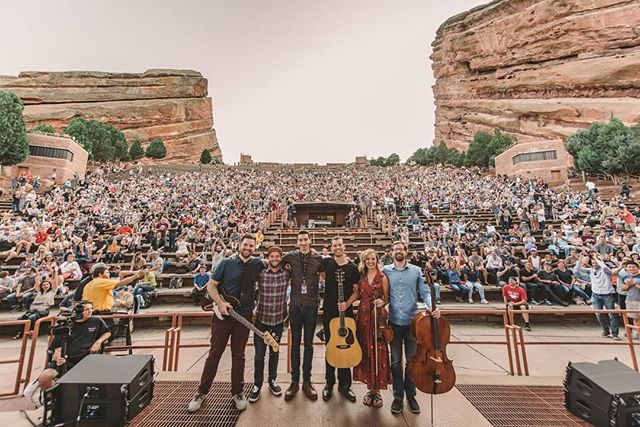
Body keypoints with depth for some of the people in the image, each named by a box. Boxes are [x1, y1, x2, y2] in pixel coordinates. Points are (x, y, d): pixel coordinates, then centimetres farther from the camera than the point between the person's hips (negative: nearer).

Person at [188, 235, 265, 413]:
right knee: (214, 354, 11)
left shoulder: (258, 264, 0)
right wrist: (220, 303, -15)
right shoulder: (226, 263, -4)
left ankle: (237, 392, 30)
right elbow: (211, 285, -3)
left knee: (238, 355, 13)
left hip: (244, 317, 1)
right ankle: (202, 391, 31)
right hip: (223, 315, -1)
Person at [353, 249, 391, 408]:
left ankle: (377, 390, 20)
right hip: (363, 316, 3)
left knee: (378, 352, 1)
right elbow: (358, 296, 11)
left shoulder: (383, 278, -5)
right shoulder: (361, 277, 5)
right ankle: (370, 388, 27)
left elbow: (387, 298, 1)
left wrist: (382, 302, -18)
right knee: (365, 351, 10)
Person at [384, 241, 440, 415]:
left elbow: (425, 292, -1)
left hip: (412, 321, 1)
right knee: (396, 362, 12)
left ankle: (410, 395, 34)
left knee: (411, 361, 14)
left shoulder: (416, 271, 0)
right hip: (394, 322, 0)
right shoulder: (386, 271, -1)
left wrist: (432, 307, -18)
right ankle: (398, 397, 29)